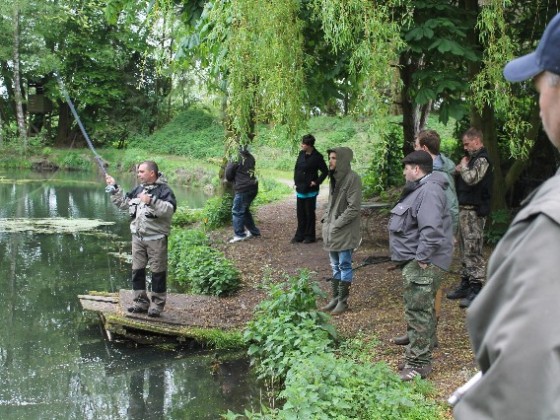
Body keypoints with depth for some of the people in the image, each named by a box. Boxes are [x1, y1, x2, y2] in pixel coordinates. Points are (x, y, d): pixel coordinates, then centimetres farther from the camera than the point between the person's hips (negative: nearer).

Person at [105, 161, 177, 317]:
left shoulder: (164, 189, -9)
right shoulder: (138, 189, 13)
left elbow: (170, 209, -23)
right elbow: (123, 203, 18)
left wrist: (151, 201, -29)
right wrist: (114, 187, 9)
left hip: (156, 238, -7)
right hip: (137, 237, 7)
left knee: (158, 272, 0)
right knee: (137, 270, 10)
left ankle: (157, 304, 8)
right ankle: (140, 302, 19)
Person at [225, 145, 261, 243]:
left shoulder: (236, 157, -11)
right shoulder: (250, 157, 10)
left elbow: (228, 174, -4)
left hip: (243, 189, -8)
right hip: (253, 187, 8)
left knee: (237, 212, 1)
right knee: (245, 210, 21)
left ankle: (239, 235, 2)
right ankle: (254, 231, 26)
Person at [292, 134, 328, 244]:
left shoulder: (317, 157, -13)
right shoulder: (301, 154, 5)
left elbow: (325, 171, -9)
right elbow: (296, 168, 16)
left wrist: (317, 182, -12)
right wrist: (296, 180, 8)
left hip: (310, 190, -6)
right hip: (300, 189, 6)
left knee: (309, 213, 3)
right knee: (300, 213, 12)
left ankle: (310, 236, 13)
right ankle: (300, 235, 21)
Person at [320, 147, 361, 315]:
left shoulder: (353, 178, -16)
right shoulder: (334, 177, 9)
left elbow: (354, 208, -19)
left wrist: (336, 224, -17)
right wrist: (325, 220, 7)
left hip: (345, 232, -8)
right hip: (331, 230, 8)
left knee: (345, 266, 3)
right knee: (335, 267, 15)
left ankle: (343, 301, 12)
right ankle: (335, 298, 24)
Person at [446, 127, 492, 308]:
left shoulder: (482, 159, -12)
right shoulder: (473, 158, 18)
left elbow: (471, 178, -27)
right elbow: (465, 180, 20)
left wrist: (463, 166, -9)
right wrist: (459, 170, 1)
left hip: (474, 211, -10)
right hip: (465, 209, 10)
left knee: (473, 250, -9)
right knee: (465, 249, 14)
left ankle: (476, 289, -7)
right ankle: (465, 284, 22)